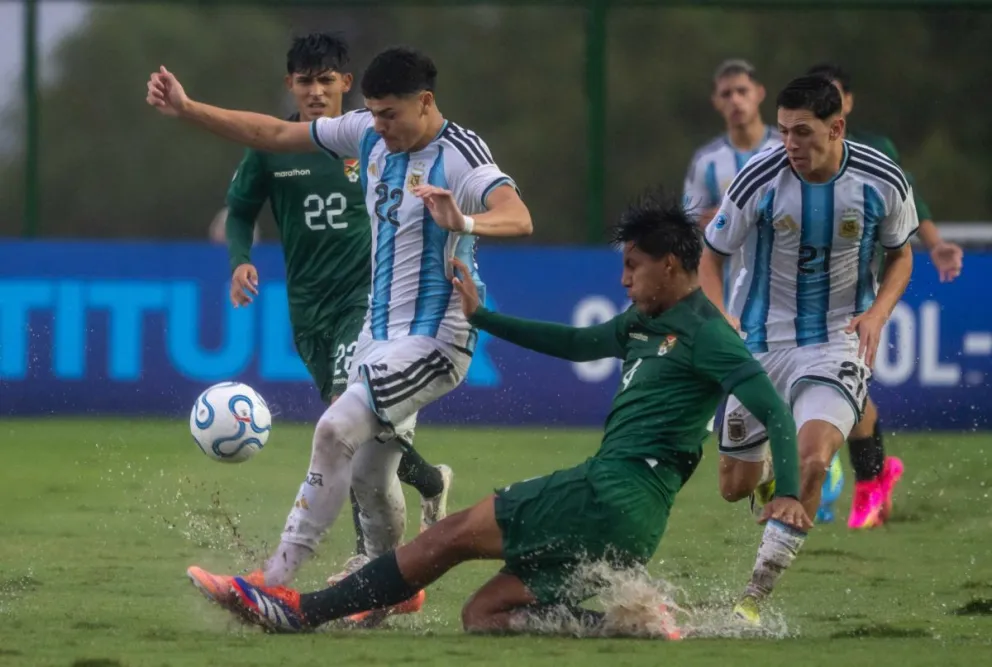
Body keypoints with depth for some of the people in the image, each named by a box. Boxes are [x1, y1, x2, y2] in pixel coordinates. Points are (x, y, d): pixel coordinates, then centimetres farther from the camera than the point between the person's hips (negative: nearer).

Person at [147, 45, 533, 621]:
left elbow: (519, 218, -35)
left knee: (337, 430, -23)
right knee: (369, 475, 14)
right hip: (380, 334, 8)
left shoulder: (459, 156, -19)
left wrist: (464, 223, -55)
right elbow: (275, 135, 9)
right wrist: (187, 110, 4)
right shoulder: (369, 134, 3)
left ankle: (274, 582, -24)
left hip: (434, 341, -8)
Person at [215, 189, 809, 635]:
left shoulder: (705, 336, -7)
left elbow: (775, 411, -15)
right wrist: (481, 317, 37)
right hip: (624, 518, 10)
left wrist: (788, 494, -28)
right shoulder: (645, 323, 21)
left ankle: (301, 613, -8)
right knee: (483, 615, 2)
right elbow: (575, 344, 37)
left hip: (614, 493, -10)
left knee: (455, 535, -9)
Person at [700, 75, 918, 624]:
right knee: (736, 486, 7)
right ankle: (770, 473, 48)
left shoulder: (883, 181, -12)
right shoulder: (760, 179, -15)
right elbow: (712, 256, -3)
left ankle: (755, 596, -16)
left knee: (812, 459, -26)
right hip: (761, 340, 1)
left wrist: (877, 314, -12)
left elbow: (901, 255, 7)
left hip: (839, 341, -1)